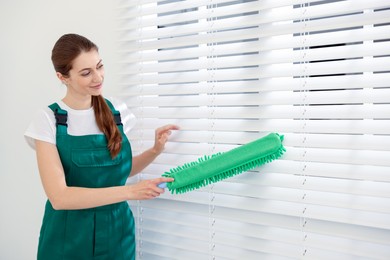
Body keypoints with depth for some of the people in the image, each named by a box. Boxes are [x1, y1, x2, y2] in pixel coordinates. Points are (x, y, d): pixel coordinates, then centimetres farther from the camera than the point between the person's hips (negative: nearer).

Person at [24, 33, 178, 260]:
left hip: (117, 231, 3)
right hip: (69, 237, -3)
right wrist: (130, 191, -27)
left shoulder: (116, 112, -2)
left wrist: (155, 150, -7)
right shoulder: (49, 120, -13)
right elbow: (59, 197, -21)